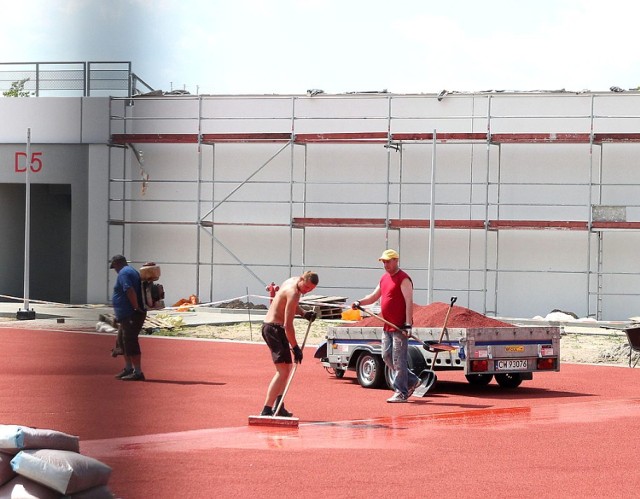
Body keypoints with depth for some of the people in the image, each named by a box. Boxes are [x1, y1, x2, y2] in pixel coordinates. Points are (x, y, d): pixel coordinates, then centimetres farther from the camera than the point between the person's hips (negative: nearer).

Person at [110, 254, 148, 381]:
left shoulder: (123, 273, -13)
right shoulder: (132, 271, 20)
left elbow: (130, 291, -27)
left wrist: (136, 308, -22)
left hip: (131, 316, -11)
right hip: (127, 316, 11)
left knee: (130, 342, -9)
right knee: (122, 341, 20)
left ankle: (138, 372, -8)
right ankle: (128, 369, 29)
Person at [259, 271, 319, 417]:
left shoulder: (293, 281, 9)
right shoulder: (293, 293, -22)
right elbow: (288, 325, -24)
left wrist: (304, 313, 7)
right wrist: (295, 348, -19)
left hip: (270, 325, 11)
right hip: (275, 329, -11)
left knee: (287, 367, 23)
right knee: (283, 371, -17)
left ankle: (278, 407, 26)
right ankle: (266, 410, -25)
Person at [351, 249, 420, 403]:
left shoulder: (403, 279, -11)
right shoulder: (384, 278, 16)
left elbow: (409, 302, -17)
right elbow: (374, 296, 21)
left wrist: (408, 325, -24)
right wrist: (360, 302, 2)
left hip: (400, 327, -9)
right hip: (388, 326, 9)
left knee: (398, 359, -7)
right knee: (387, 356, 12)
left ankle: (401, 393, -3)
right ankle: (412, 381, 24)